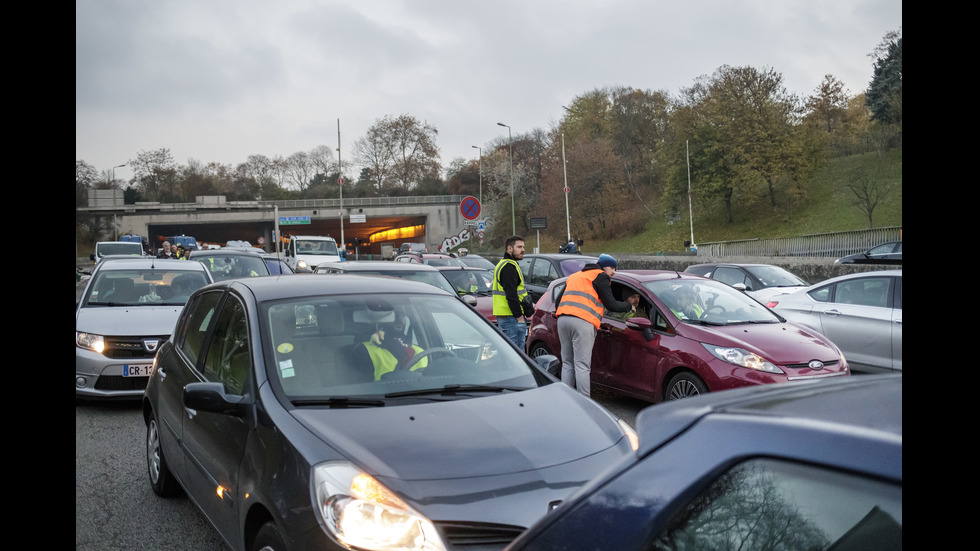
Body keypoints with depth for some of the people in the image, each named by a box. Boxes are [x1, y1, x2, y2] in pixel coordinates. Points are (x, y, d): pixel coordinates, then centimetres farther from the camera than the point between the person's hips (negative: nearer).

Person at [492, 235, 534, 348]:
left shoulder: (503, 264, 21)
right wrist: (519, 316, -18)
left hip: (503, 316, 11)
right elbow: (511, 295, -20)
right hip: (511, 318, -11)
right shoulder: (509, 266, -14)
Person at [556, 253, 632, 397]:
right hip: (583, 322, -7)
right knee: (582, 366, -7)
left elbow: (559, 301, 29)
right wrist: (629, 306, 17)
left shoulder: (574, 276, 31)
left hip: (562, 319, 7)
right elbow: (611, 304, 3)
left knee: (567, 364, 12)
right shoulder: (600, 276, 7)